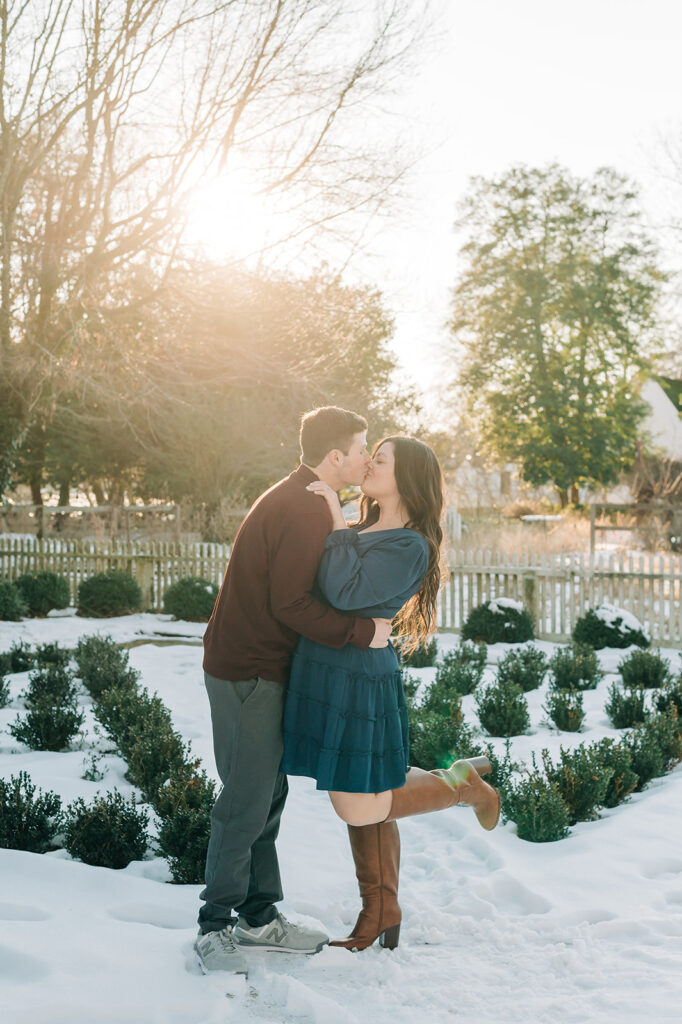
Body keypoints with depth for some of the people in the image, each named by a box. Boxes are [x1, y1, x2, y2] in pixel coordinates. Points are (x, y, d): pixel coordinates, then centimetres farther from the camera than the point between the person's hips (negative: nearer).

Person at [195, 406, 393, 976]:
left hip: (260, 671, 10)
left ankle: (259, 918, 23)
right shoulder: (305, 511, -19)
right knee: (246, 803, -4)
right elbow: (291, 604, -25)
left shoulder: (300, 502, 16)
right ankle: (215, 926, 8)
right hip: (248, 673, -10)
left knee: (268, 794, 14)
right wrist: (363, 632, -17)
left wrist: (370, 624, 10)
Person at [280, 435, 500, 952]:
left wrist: (336, 522, -18)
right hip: (325, 674, 8)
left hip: (358, 680, -8)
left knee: (363, 809, 3)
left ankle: (463, 782, 19)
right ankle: (381, 918, 28)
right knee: (364, 809, 16)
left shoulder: (409, 548, -15)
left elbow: (344, 591, -25)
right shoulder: (364, 531, 13)